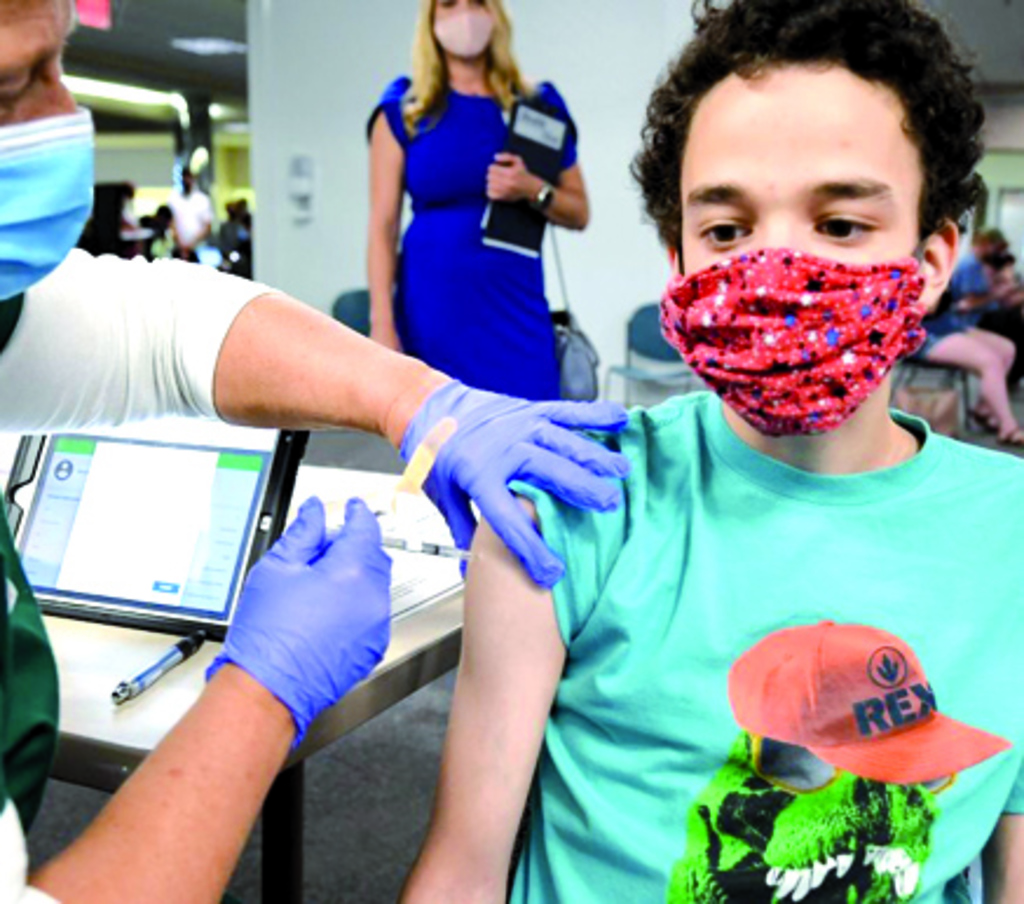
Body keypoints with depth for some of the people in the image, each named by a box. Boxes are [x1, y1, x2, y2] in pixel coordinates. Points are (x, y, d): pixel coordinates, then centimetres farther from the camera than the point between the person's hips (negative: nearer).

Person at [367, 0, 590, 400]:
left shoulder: (538, 105, 9)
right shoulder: (403, 110, 5)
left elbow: (579, 213, 11)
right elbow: (383, 225, 0)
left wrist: (533, 190, -10)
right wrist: (382, 324, -8)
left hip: (516, 307, 1)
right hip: (432, 308, -1)